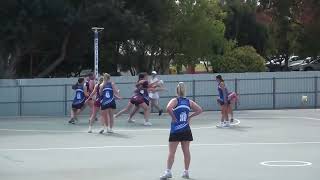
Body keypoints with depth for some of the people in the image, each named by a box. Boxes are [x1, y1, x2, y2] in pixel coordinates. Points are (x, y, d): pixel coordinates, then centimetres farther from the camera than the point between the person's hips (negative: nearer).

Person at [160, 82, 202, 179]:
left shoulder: (175, 101, -7)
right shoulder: (189, 102, 5)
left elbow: (168, 108, -27)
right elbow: (200, 110, 7)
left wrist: (173, 117, -14)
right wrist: (190, 117, 6)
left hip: (175, 131, -4)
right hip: (186, 130, 4)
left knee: (171, 152, -2)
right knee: (186, 151, 10)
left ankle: (168, 171, -10)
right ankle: (186, 172, 15)